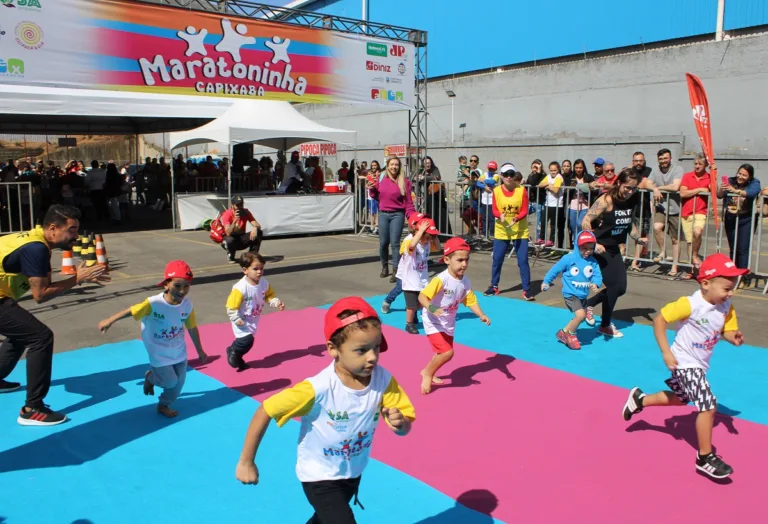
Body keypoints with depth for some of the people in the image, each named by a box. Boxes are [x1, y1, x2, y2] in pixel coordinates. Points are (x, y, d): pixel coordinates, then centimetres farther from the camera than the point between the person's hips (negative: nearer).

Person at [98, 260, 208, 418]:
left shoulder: (187, 305, -17)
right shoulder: (154, 303, -30)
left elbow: (192, 329, -5)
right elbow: (131, 311, -19)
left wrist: (200, 351, 4)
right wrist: (109, 321, -13)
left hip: (179, 351, 4)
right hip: (159, 352, -4)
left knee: (179, 381, 12)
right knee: (170, 381, 2)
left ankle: (163, 405, 41)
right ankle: (150, 376, 36)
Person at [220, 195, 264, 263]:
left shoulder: (245, 212, -7)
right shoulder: (227, 214, -20)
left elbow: (258, 225, -14)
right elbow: (228, 233, -31)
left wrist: (255, 228, -39)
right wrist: (235, 220, -43)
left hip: (241, 239, 3)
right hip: (231, 238, -3)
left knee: (259, 233, -20)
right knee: (229, 240, -40)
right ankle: (231, 256, -4)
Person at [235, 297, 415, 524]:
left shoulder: (384, 381, -22)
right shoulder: (318, 389, -34)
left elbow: (405, 427, -14)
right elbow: (264, 412, -25)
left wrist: (400, 423, -38)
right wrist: (246, 462, -17)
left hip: (353, 473, 5)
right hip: (320, 477, -5)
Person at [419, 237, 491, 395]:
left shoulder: (465, 282, -6)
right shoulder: (441, 280, -28)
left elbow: (471, 301, 0)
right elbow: (422, 296, -32)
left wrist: (482, 316, -15)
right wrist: (431, 308, -50)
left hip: (448, 323, 8)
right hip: (434, 322, -8)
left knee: (443, 352, 19)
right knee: (447, 352, -17)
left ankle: (428, 372, 44)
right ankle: (428, 373, 8)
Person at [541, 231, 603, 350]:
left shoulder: (593, 262, -2)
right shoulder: (569, 258, -15)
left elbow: (597, 276, -5)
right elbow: (556, 269, -5)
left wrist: (595, 284, -29)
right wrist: (546, 281, 4)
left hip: (583, 295, 7)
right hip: (571, 294, -7)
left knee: (581, 317, 17)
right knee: (580, 315, -20)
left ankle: (565, 333, 37)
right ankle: (569, 334, 4)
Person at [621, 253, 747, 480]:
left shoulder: (726, 308, -5)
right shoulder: (690, 304, -26)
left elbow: (727, 330, 4)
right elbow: (659, 320, -22)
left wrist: (734, 338, -21)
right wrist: (666, 352, -23)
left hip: (700, 364, 8)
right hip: (684, 363, -8)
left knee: (679, 398, 25)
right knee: (708, 406, -12)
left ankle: (640, 399, 47)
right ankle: (705, 458, 3)